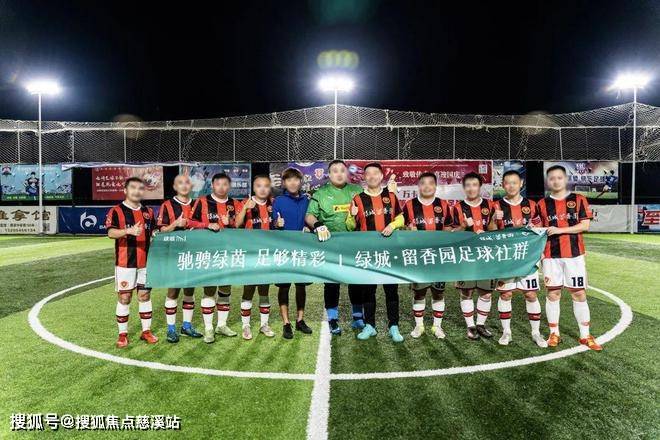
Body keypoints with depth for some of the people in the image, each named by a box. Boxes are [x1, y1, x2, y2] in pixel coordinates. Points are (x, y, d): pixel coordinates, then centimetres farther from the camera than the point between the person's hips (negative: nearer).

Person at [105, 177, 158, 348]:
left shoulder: (148, 212, 11)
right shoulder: (116, 211, -4)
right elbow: (111, 233, -20)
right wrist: (129, 231, -36)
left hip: (146, 262, 4)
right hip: (125, 263, -4)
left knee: (145, 296, 10)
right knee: (124, 298, 3)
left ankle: (146, 331, 21)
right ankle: (123, 334, 16)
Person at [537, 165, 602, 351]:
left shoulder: (578, 200, 3)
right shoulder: (542, 204, 6)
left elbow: (585, 225, -4)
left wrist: (559, 230, -14)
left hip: (574, 254, 0)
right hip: (551, 256, 1)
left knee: (579, 294, 4)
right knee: (553, 294, 5)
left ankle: (585, 335, 16)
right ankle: (554, 333, 17)